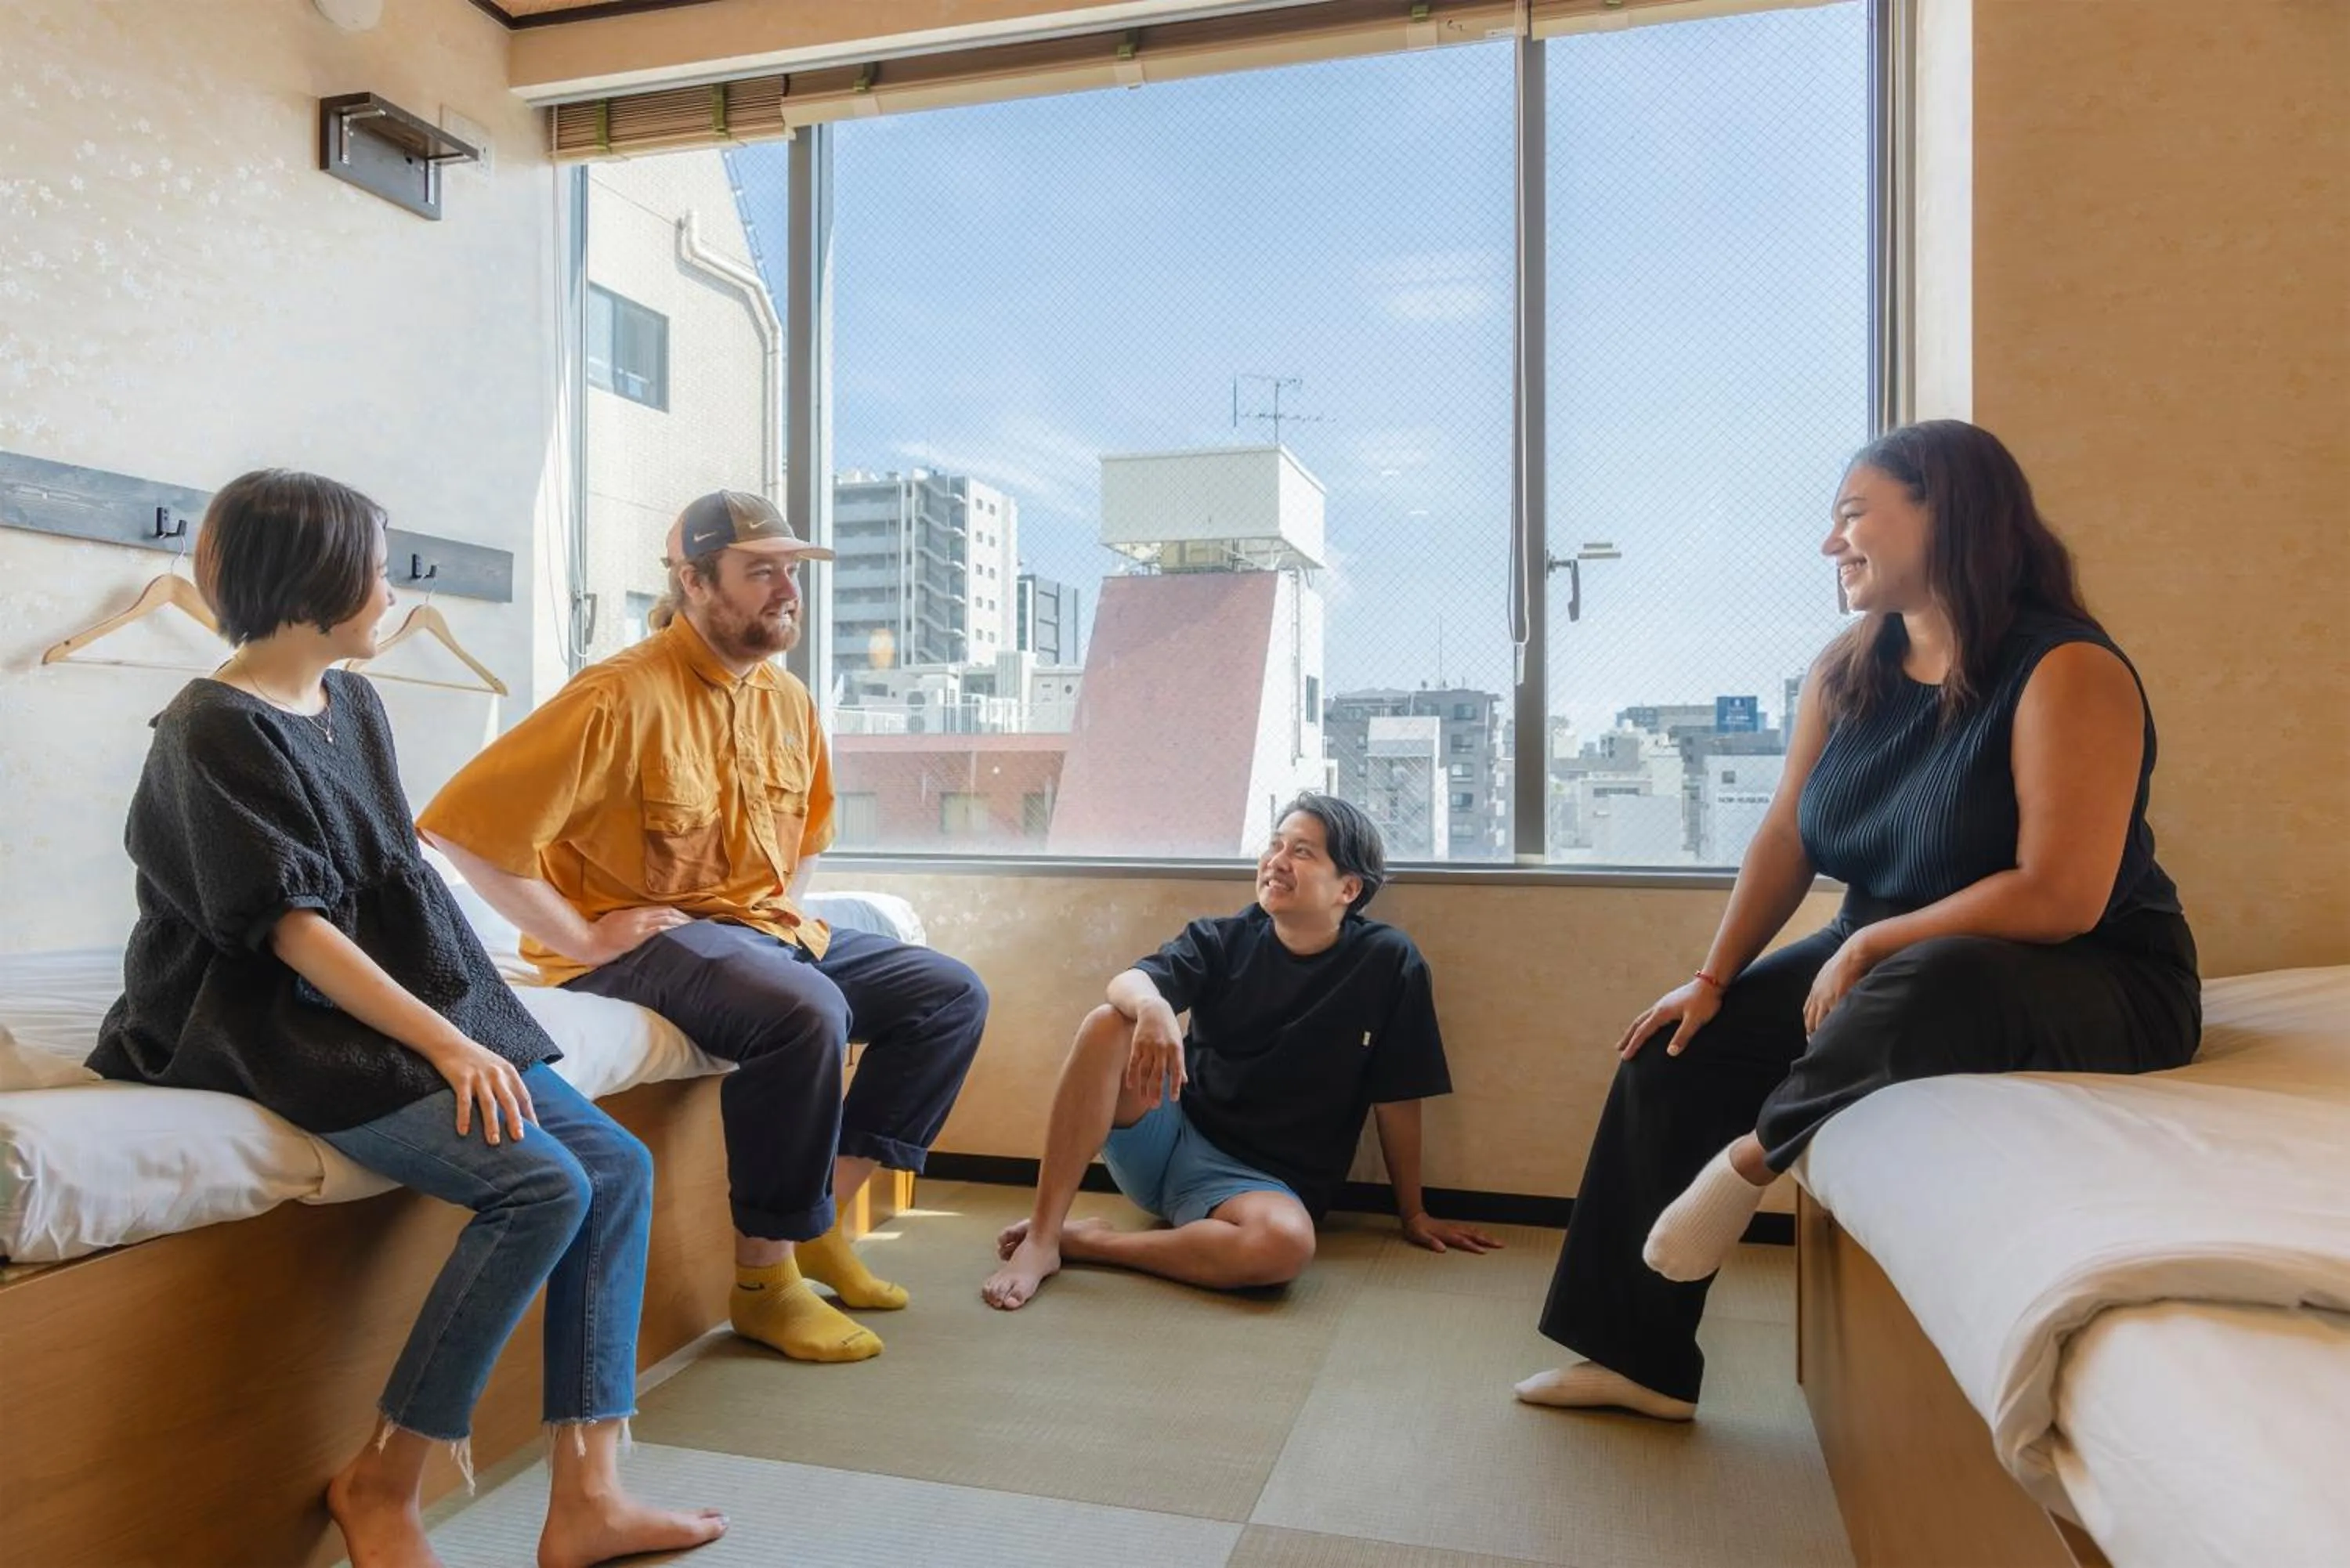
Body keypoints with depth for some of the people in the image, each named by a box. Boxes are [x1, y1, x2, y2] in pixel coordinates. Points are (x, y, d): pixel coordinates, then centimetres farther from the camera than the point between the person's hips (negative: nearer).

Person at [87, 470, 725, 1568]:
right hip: (296, 1032, -8)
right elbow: (290, 928, -16)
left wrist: (463, 1029, 4)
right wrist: (444, 1042, -21)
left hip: (411, 1006, 8)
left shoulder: (355, 707, 14)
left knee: (618, 1165, -8)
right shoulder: (215, 731, -9)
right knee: (543, 1185, -25)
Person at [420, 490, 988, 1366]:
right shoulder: (620, 697, -15)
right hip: (641, 941, -8)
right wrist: (580, 939, -20)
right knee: (805, 1010, -36)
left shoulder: (787, 700, 8)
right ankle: (765, 1271, -15)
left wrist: (786, 909, 10)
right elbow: (459, 825, -21)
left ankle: (821, 1219, 4)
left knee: (950, 995, 1)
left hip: (762, 928, 8)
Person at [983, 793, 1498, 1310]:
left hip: (1262, 1180, -2)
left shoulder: (1388, 963, -6)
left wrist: (1413, 1213, 5)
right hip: (1168, 1137, 2)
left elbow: (1397, 1100, -1)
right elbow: (1127, 982, -18)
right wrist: (1151, 1006, -42)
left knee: (1287, 1243, -38)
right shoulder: (1221, 940, 0)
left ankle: (1085, 1240, -18)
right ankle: (1042, 1237, -21)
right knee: (1107, 1025, -24)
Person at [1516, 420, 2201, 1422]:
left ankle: (1756, 1155, -13)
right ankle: (1639, 1358, 7)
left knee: (1940, 984, -41)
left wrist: (1870, 944, -20)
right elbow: (1786, 838, 3)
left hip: (2095, 993, -7)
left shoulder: (2068, 671, -19)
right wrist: (1712, 980, -2)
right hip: (1890, 965, 7)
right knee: (1678, 1050, -3)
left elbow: (2061, 897, -25)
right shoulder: (1846, 672, 1)